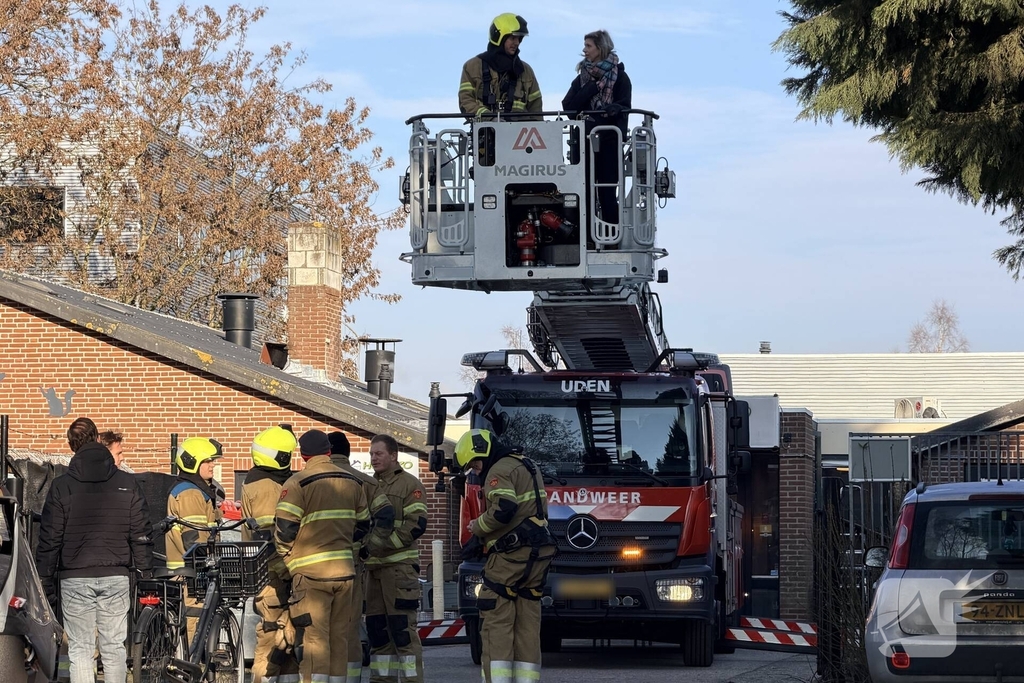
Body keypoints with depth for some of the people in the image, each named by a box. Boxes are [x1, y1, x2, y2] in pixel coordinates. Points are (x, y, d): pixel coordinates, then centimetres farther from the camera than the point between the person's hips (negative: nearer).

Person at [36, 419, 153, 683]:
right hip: (116, 577, 2)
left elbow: (49, 540, -2)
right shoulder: (127, 484, 2)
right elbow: (141, 536, 3)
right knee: (115, 647, 8)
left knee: (80, 650, 2)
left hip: (75, 579, -2)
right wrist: (146, 575, 10)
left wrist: (45, 583, 4)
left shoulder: (61, 486, -3)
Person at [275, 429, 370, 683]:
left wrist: (286, 557, 5)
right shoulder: (352, 483, 10)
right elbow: (362, 524, 17)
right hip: (345, 571, 5)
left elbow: (284, 529, -13)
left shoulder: (298, 484, -9)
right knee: (339, 637, 12)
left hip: (311, 573, -5)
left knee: (313, 638, -6)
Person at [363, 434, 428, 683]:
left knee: (402, 627, -10)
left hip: (400, 566, -7)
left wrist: (383, 543, -19)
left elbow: (416, 525, -13)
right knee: (376, 628, 9)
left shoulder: (410, 485, -3)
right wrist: (363, 544, 4)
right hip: (373, 566, 7)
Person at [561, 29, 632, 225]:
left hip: (609, 139, -3)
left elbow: (625, 106, -6)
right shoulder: (583, 77, 14)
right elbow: (568, 105, 1)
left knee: (607, 190, -7)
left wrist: (614, 109, -29)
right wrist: (593, 87, -8)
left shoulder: (619, 76, 4)